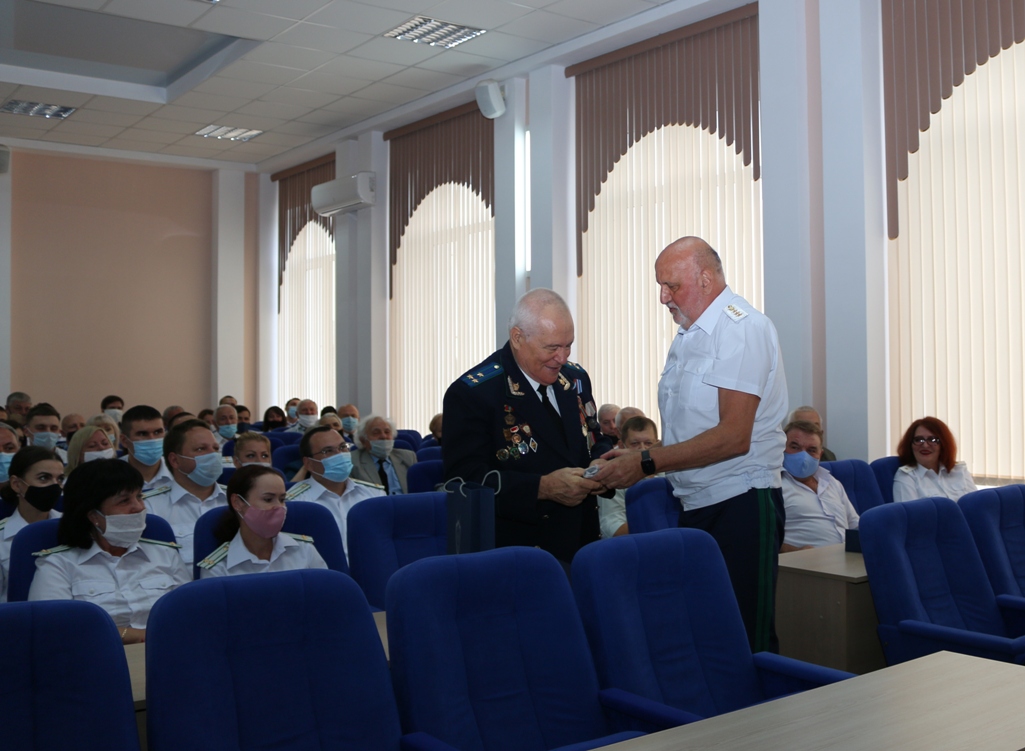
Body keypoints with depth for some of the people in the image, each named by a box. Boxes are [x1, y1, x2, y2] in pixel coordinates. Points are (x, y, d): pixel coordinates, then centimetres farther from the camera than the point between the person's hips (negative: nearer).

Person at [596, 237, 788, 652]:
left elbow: (733, 437, -19)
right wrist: (635, 459, 2)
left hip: (739, 505, -8)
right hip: (695, 507, 8)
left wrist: (646, 463, -17)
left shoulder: (742, 328, -11)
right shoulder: (687, 336, 18)